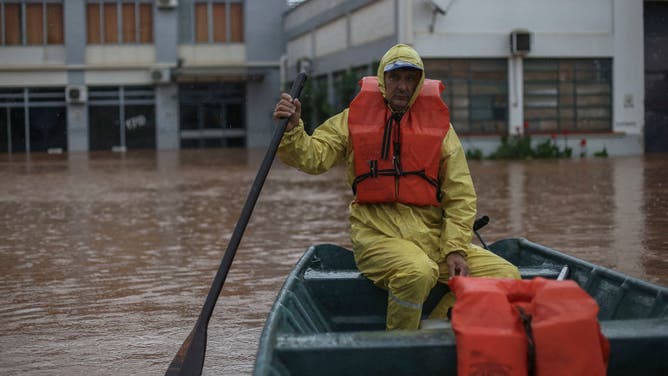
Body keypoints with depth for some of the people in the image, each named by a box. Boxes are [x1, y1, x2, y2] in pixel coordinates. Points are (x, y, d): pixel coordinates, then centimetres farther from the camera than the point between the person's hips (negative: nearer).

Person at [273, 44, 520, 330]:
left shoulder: (440, 126, 11)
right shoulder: (353, 120, 10)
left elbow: (461, 196, 7)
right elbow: (312, 158, -1)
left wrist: (455, 249, -6)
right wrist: (292, 129, -22)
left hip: (433, 235, 4)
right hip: (376, 234, -3)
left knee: (507, 276, -12)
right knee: (417, 272, -36)